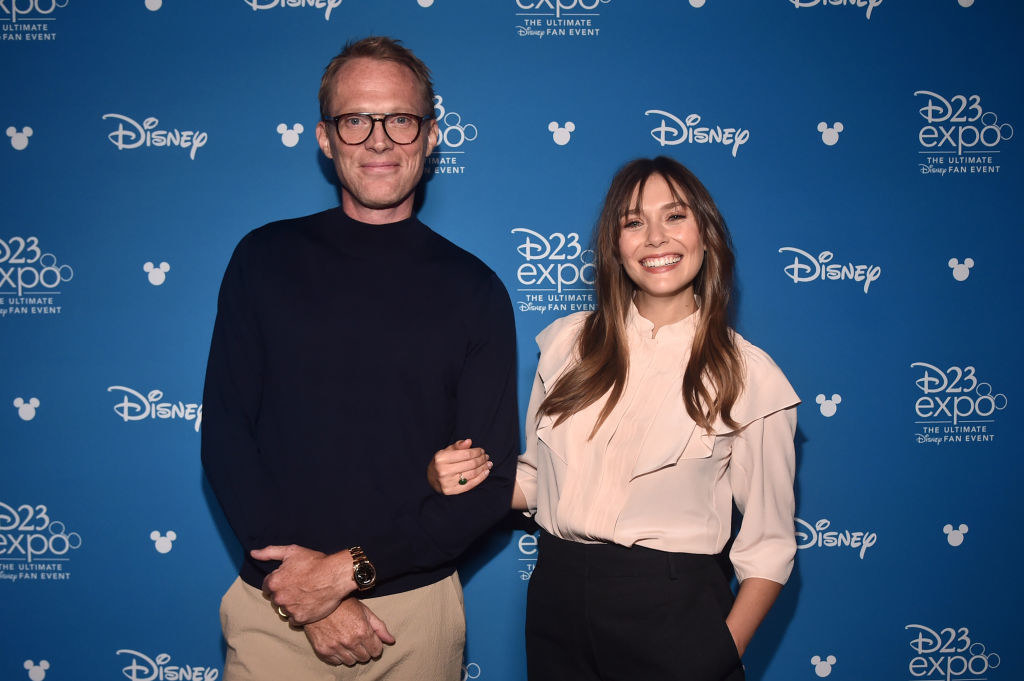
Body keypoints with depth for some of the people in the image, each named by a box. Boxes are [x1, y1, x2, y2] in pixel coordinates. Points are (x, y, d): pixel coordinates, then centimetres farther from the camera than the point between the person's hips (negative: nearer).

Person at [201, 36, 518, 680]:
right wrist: (300, 584, -13)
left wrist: (350, 570, -13)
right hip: (275, 609, 0)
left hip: (420, 608, 1)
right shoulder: (266, 259, 0)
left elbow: (491, 480, -5)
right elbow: (225, 436, -4)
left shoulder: (474, 288, -2)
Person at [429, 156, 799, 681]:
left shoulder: (749, 375, -6)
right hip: (557, 602, 4)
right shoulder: (568, 342, 3)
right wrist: (471, 479, -8)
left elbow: (768, 545, -3)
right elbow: (536, 481, 10)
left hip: (674, 616, -3)